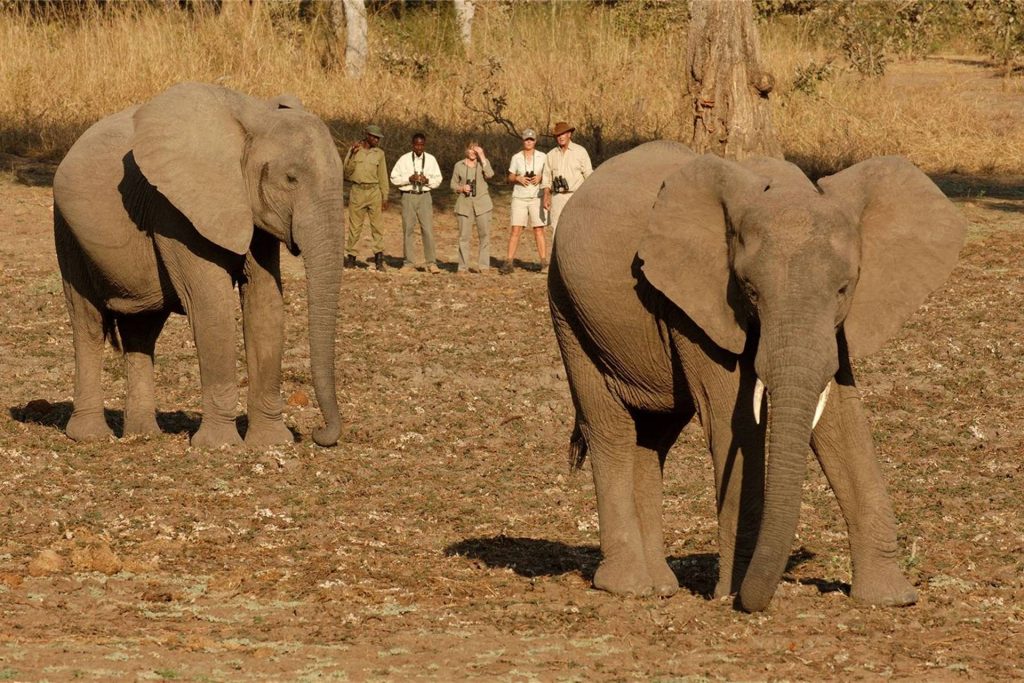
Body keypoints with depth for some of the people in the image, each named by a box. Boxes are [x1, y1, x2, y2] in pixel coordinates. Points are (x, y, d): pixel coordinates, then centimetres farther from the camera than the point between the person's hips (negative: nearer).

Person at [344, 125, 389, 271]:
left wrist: (385, 197, 10)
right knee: (354, 226, 1)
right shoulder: (354, 150, 4)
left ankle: (379, 258, -4)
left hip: (374, 191, 1)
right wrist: (352, 155, -14)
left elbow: (383, 176, 12)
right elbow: (347, 172, -1)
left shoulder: (379, 153, 7)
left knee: (377, 225, -5)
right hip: (357, 190, -1)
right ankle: (350, 256, 7)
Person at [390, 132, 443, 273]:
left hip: (424, 197, 0)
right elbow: (394, 177, 2)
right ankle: (408, 263, 6)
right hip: (408, 197, 0)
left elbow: (438, 179, 9)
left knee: (428, 229, -6)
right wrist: (409, 179, -14)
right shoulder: (404, 159, 2)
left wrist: (427, 180, -11)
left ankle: (431, 263, -3)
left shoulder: (431, 160, 6)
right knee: (408, 230, 1)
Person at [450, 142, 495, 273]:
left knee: (484, 234, -4)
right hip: (464, 203, 0)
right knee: (464, 236, -3)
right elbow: (453, 184, 13)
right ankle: (463, 266, 2)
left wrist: (482, 157, -10)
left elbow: (489, 174, -13)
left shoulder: (483, 162, 7)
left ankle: (483, 265, 1)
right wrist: (461, 188, -8)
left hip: (482, 203, 0)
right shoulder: (459, 165, 9)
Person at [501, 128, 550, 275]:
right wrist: (518, 178, -10)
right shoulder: (516, 157, 4)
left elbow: (547, 177, 6)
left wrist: (540, 177, -15)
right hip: (519, 197, 0)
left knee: (539, 230, -2)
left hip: (536, 197, 0)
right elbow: (510, 177, 10)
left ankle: (544, 263, 2)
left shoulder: (542, 157, 2)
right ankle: (508, 264, -6)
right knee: (516, 230, -6)